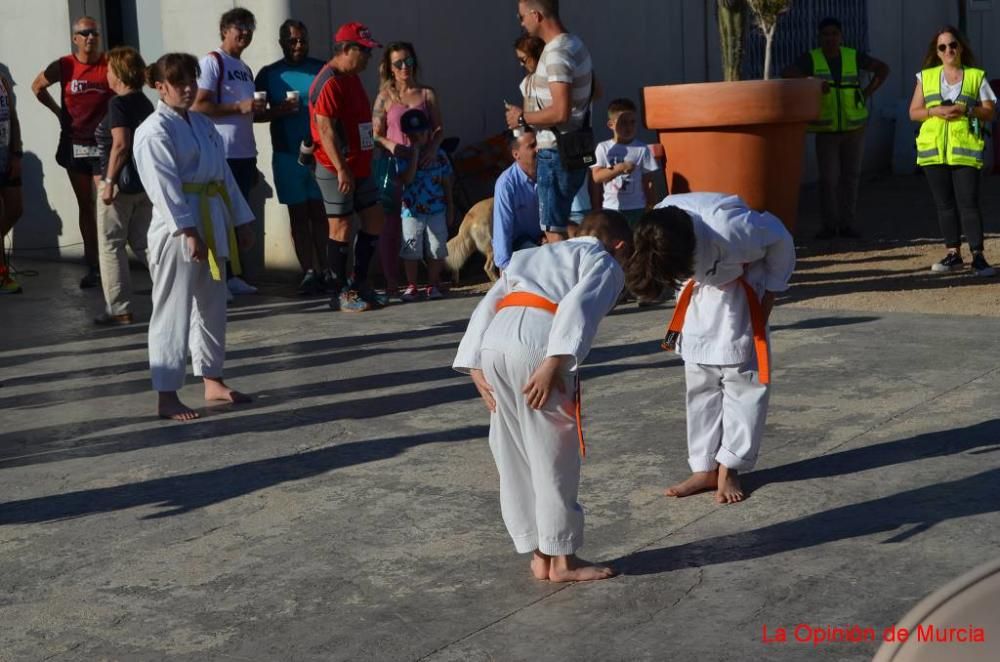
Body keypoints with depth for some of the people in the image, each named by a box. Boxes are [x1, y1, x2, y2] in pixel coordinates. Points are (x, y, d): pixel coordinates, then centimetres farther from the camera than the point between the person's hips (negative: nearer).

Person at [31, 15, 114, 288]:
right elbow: (37, 87, 15)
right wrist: (59, 112, 6)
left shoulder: (111, 65, -8)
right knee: (86, 205, 9)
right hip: (75, 144, 2)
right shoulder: (63, 66, -3)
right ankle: (93, 266, 17)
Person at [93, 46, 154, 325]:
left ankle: (119, 309, 4)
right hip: (147, 182, 8)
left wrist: (109, 181, -19)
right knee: (142, 243, 15)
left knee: (111, 246, 2)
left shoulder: (119, 104, -13)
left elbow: (121, 144, -21)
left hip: (123, 183, -8)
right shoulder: (145, 103, 11)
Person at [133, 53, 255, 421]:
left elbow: (224, 174, 17)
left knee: (212, 307, 17)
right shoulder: (155, 131, -11)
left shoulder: (202, 124, 14)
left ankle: (212, 382, 31)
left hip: (213, 225, 9)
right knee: (173, 312, -4)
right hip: (177, 232, -9)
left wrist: (241, 221, 14)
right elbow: (165, 186, -20)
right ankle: (166, 396, 2)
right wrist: (188, 231, -26)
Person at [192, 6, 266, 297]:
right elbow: (198, 106, -16)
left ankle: (234, 275, 18)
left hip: (245, 153, 8)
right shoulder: (212, 62, -7)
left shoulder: (245, 68, 18)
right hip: (221, 155, -8)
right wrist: (239, 107, -20)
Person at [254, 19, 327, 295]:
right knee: (298, 214, 4)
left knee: (318, 212, 1)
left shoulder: (321, 70, 3)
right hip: (287, 156, 1)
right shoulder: (269, 74, 5)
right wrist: (277, 111, -14)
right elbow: (255, 113, 5)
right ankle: (308, 272, 6)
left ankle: (323, 270, 5)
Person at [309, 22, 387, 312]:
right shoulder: (329, 82, -16)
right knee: (341, 227, -3)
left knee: (374, 219, 10)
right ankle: (341, 293, 6)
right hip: (337, 170, -9)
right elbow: (325, 129, -21)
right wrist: (341, 169, -23)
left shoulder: (352, 79, 14)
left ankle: (360, 283, 19)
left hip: (359, 167, 9)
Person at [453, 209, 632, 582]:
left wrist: (475, 366, 17)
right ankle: (562, 558, 16)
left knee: (515, 457, 14)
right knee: (554, 457, 7)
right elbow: (578, 307, -6)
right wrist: (554, 364, -15)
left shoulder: (530, 256, 35)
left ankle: (539, 556, 24)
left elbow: (487, 308, 23)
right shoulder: (606, 264, 16)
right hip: (537, 347, -6)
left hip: (493, 346, 6)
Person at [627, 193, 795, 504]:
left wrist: (768, 296, -12)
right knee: (700, 382, 5)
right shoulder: (656, 231, -25)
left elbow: (780, 241, -19)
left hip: (741, 293, -4)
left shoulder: (728, 227, -40)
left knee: (742, 378, -5)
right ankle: (706, 469, 13)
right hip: (701, 292, 4)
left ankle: (728, 469, 5)